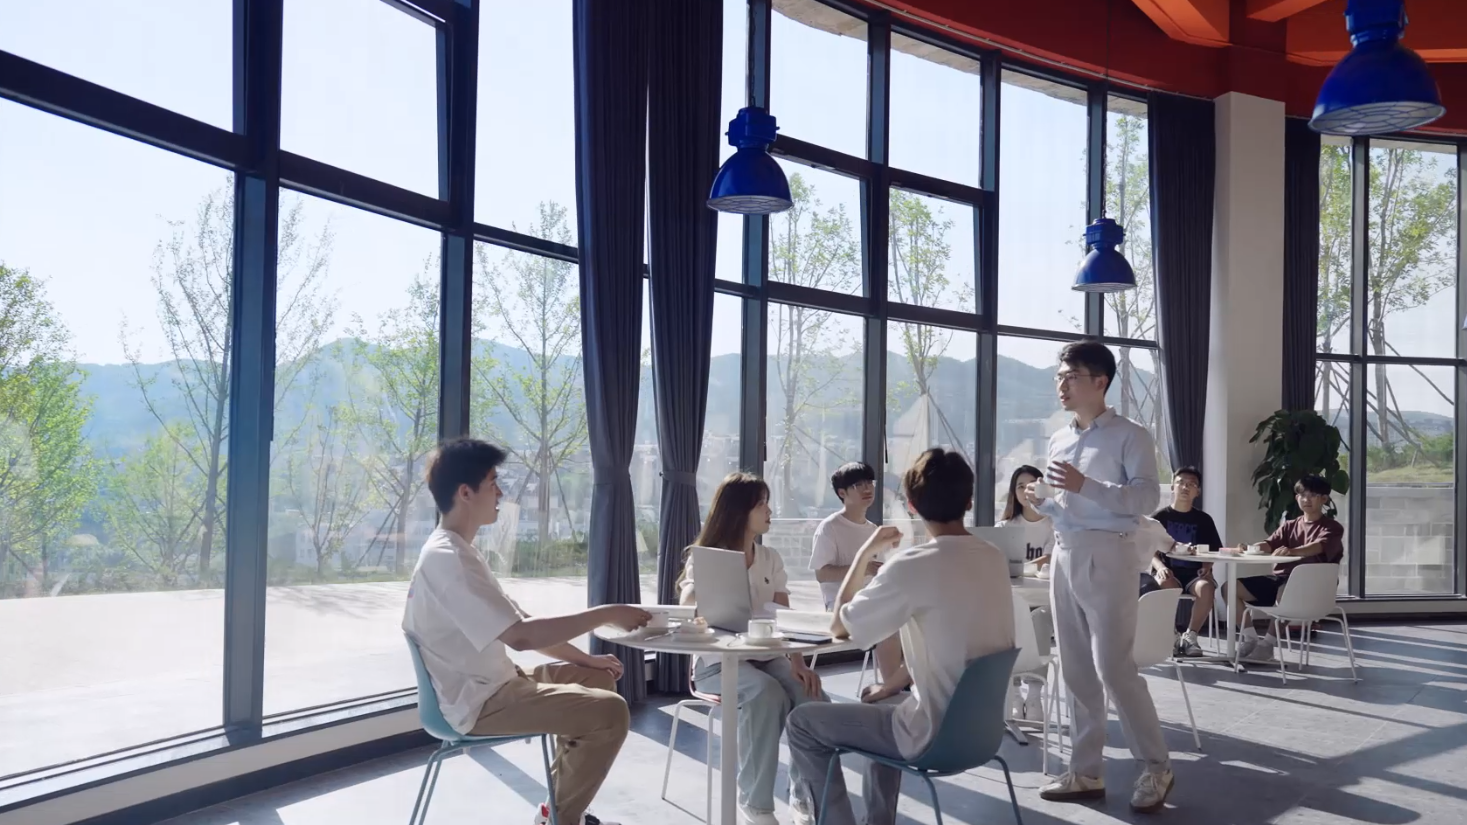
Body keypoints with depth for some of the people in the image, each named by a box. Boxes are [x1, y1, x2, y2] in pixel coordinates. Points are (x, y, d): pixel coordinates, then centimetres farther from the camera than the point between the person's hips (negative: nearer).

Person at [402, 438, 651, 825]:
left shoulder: (456, 551, 11)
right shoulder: (446, 558, -22)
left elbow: (519, 626, 15)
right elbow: (520, 635, -30)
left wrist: (584, 658, 8)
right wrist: (606, 614, -23)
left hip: (493, 684, 10)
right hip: (479, 702, -10)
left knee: (598, 679, 19)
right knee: (609, 711, -17)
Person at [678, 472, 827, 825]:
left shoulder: (771, 559, 11)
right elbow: (687, 611, -18)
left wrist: (797, 661, -13)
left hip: (765, 657, 4)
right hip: (718, 661, -4)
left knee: (814, 699, -25)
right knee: (768, 694, -35)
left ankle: (804, 795, -6)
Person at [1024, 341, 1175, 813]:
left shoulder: (1130, 436, -3)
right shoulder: (1058, 441, 17)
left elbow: (1146, 498, -14)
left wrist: (1085, 485, -22)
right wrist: (1042, 504, 2)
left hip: (1108, 556, -7)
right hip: (1065, 556, 7)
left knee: (1113, 667, -8)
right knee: (1076, 670, 8)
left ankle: (1156, 767, 9)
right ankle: (1086, 772, 16)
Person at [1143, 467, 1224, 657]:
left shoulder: (1204, 519, 13)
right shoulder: (1159, 516, 6)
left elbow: (1213, 551, 11)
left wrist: (1207, 567, -11)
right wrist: (1160, 567, -19)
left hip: (1194, 573, 2)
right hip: (1168, 572, -1)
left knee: (1207, 587, -34)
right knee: (1169, 585, -37)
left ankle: (1190, 636, -18)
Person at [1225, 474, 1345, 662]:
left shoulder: (1332, 528, 1)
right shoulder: (1289, 526, 19)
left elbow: (1318, 546, -22)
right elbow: (1268, 545, 3)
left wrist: (1293, 551, -44)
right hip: (1279, 578, 6)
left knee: (1285, 590, -41)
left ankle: (1269, 642, -26)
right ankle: (1251, 638, -4)